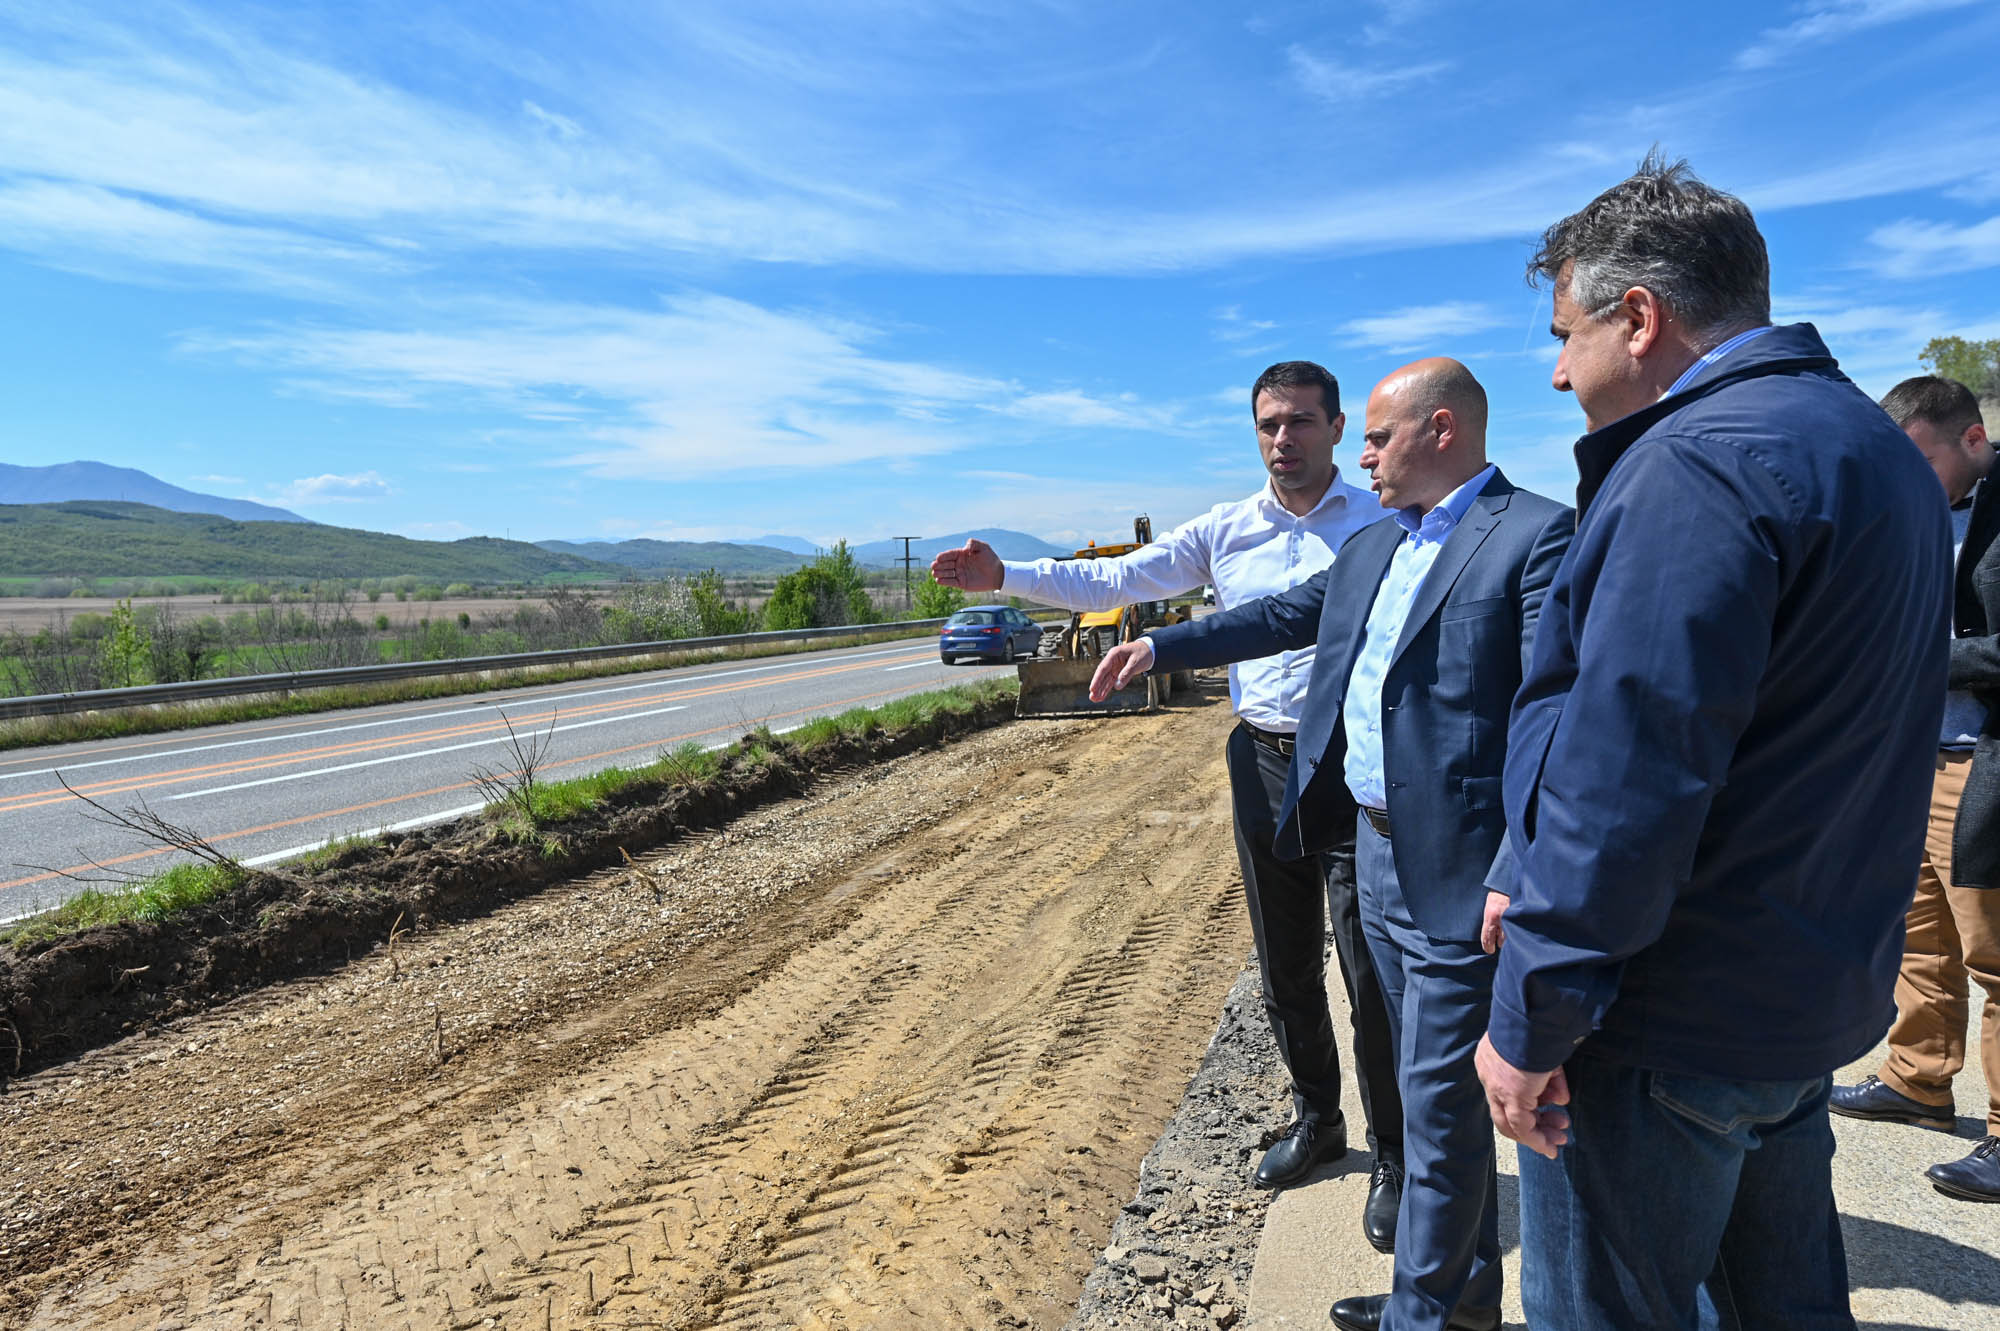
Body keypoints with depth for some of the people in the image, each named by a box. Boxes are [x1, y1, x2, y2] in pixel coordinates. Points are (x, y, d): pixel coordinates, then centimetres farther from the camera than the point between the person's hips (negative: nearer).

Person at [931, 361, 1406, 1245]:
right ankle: (1316, 1119, 37)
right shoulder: (1224, 531, 6)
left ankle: (1394, 1161, 21)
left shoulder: (1386, 524, -2)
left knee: (1372, 972, 1)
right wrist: (1006, 576, -7)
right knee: (1284, 964, 16)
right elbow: (1113, 581, 3)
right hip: (1263, 763, 4)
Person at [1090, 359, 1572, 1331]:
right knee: (1433, 1092, 20)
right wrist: (1159, 648, 26)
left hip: (1458, 873, -8)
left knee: (1441, 1103, 5)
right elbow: (1282, 617, 24)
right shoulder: (1371, 548, 12)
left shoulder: (1535, 535, -13)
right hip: (1377, 851, 8)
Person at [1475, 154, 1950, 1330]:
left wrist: (1532, 1015, -19)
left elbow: (1626, 776, -27)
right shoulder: (1880, 451, 13)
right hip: (1818, 1002, 10)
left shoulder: (1698, 461, -20)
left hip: (1670, 1025, -10)